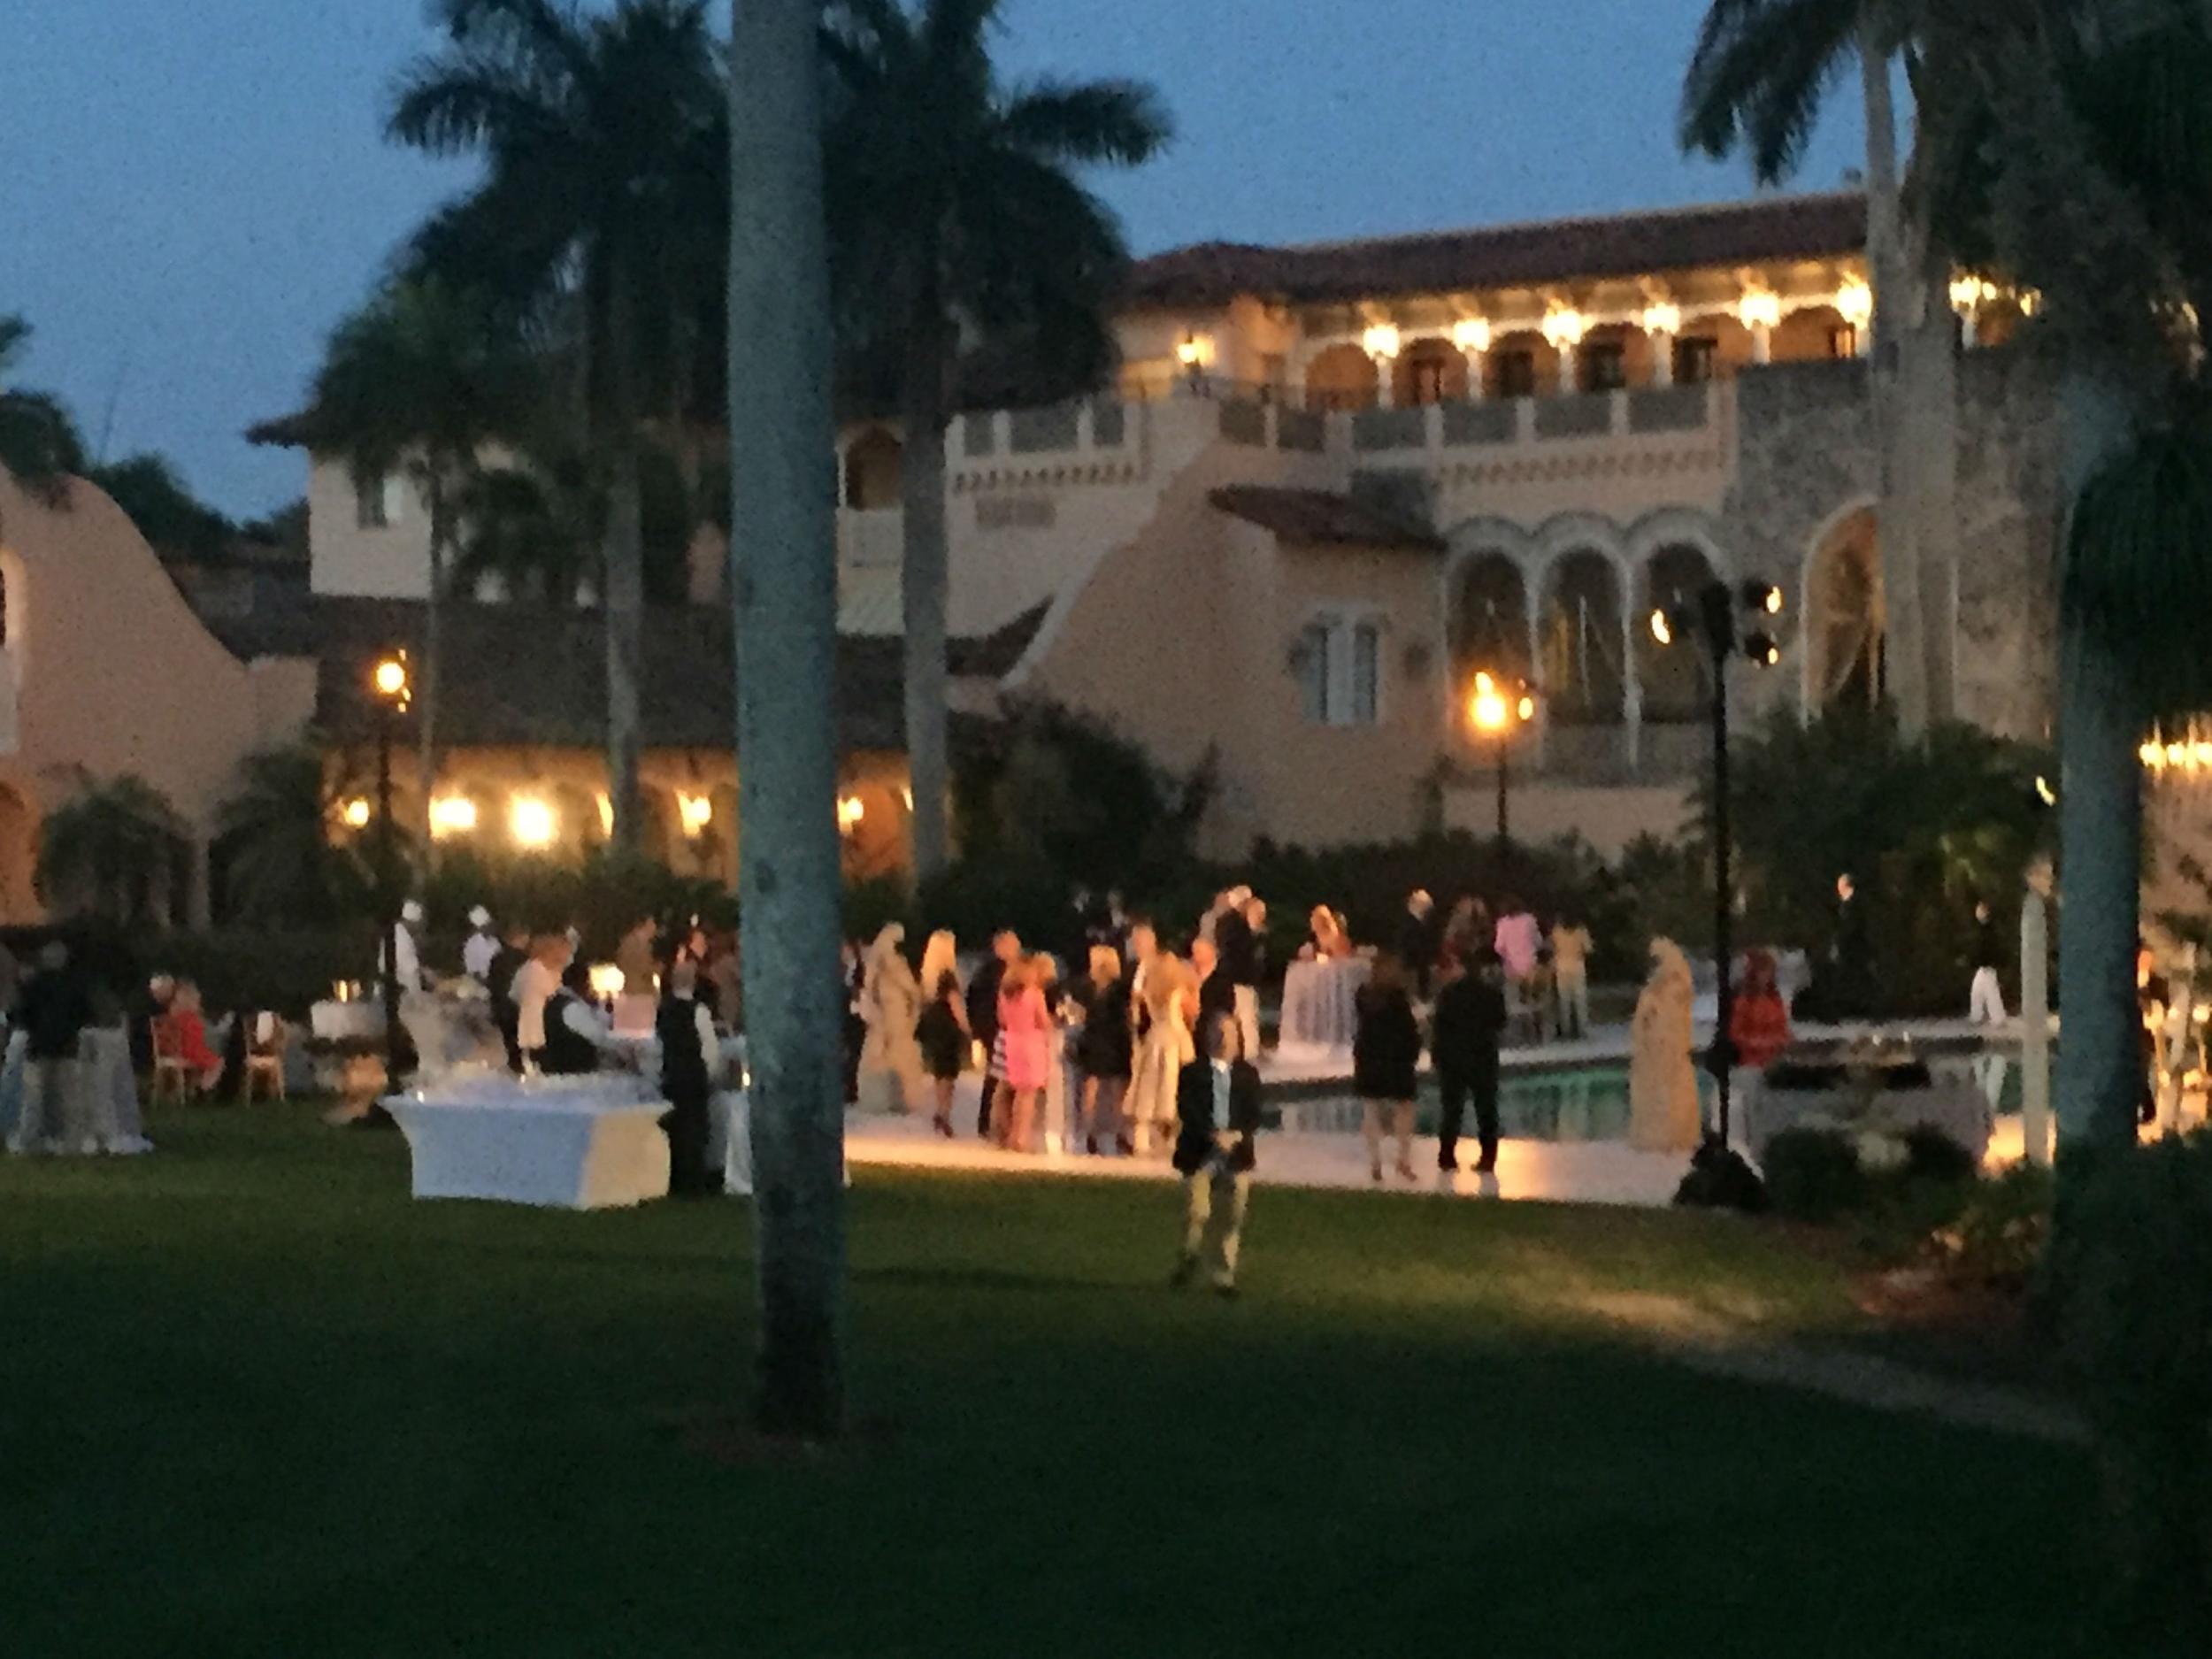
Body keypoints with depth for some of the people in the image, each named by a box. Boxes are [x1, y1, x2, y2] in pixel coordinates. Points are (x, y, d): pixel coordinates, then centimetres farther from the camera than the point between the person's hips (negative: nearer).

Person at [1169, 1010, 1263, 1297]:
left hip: (1236, 1153, 2)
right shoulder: (1192, 1073, 3)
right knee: (1197, 1213, -9)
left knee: (1231, 1217, 0)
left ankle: (1225, 1277, 7)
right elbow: (1186, 1111, -7)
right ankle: (1188, 1262, 15)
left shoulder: (1247, 1074, 10)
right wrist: (1213, 1135, -22)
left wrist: (1238, 1135, -15)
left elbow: (1254, 1114, 5)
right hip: (1199, 1154, -2)